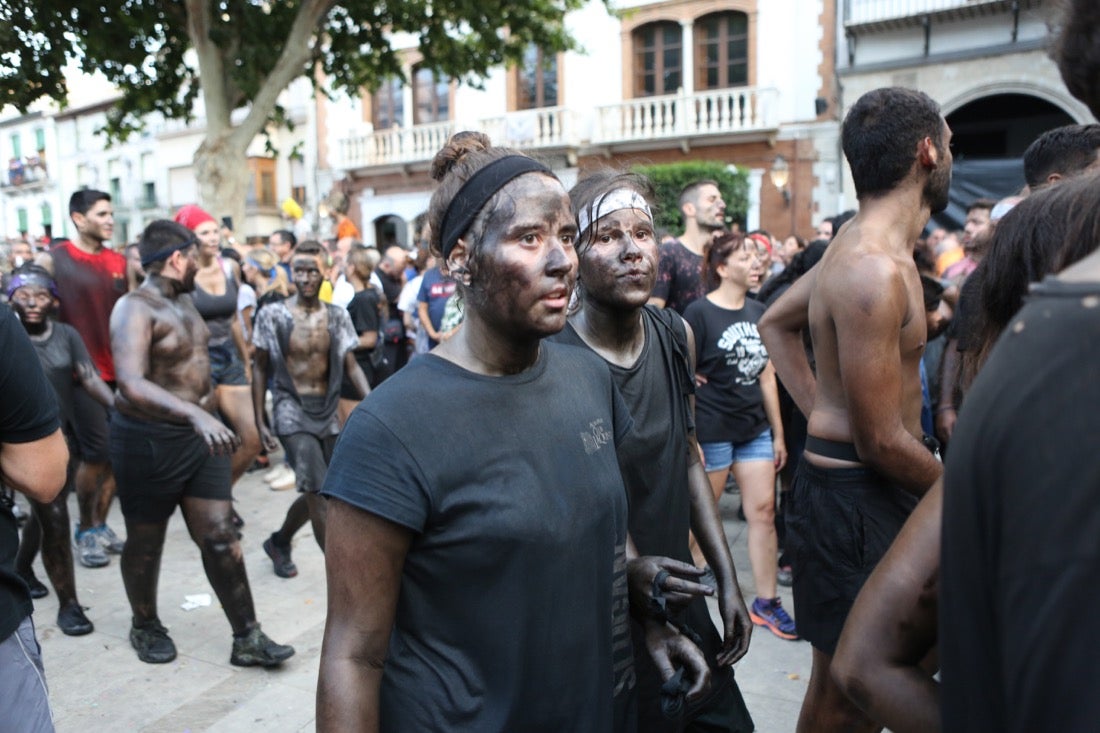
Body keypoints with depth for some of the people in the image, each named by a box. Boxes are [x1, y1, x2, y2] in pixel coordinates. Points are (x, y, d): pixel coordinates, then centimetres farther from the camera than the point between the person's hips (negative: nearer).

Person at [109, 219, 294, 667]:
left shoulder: (183, 300, 9)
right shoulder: (134, 309, -19)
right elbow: (131, 384, -35)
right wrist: (196, 414, -47)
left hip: (198, 434, 7)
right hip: (149, 440, -7)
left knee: (220, 536, 4)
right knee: (145, 541, 12)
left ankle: (247, 637, 9)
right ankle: (145, 626, 35)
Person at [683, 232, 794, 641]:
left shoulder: (759, 313, 10)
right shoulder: (699, 313, -10)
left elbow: (767, 376, 14)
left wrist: (778, 433, 13)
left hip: (755, 428, 6)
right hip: (712, 429, -6)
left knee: (764, 509, 6)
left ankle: (766, 603, 16)